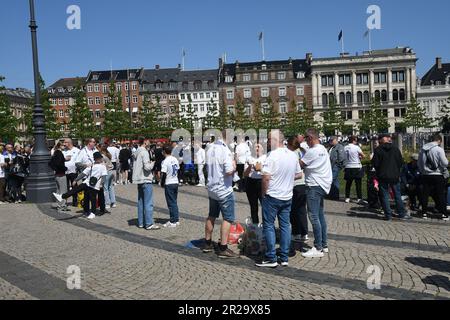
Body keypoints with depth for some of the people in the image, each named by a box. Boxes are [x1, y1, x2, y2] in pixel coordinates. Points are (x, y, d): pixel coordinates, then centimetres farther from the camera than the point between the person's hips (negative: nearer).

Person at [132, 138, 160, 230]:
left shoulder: (137, 152, 13)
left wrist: (150, 163, 11)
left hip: (139, 180, 9)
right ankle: (149, 224, -3)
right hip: (146, 180, -9)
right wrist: (153, 163, -3)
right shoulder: (144, 152, -14)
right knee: (148, 203, -5)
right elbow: (147, 167, -21)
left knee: (141, 202, 13)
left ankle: (141, 222, 19)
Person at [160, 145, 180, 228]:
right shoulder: (175, 159, 6)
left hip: (169, 184, -7)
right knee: (174, 202, 15)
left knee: (171, 203, -1)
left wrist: (162, 183, -5)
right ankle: (176, 220, 19)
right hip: (176, 182, 7)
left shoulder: (165, 161, -15)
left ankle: (173, 222, 4)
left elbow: (163, 174, -17)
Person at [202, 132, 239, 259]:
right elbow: (229, 171, -24)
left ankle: (207, 244, 27)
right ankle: (223, 249, 0)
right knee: (228, 219, -1)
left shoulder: (210, 149, 7)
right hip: (224, 190, -8)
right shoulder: (225, 151, -19)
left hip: (212, 188, 8)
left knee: (211, 216, 18)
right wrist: (234, 166, -6)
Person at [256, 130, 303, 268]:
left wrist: (264, 193, -9)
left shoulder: (273, 155, -17)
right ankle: (284, 258, 18)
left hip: (272, 196, -6)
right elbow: (299, 174, 14)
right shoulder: (293, 155, 5)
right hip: (287, 196, 6)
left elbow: (266, 177, -21)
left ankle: (271, 259, 6)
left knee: (269, 226, 3)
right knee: (285, 226, 11)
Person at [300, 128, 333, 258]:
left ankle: (318, 248, -4)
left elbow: (300, 164, -11)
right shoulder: (323, 149, 12)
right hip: (322, 185, 10)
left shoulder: (312, 151, -17)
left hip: (315, 186, -10)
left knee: (314, 217, -7)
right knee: (320, 215, 15)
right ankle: (324, 245, 23)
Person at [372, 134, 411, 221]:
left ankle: (388, 215, 4)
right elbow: (401, 162, 4)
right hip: (394, 176, 3)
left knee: (384, 196, 4)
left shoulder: (378, 150, -8)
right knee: (397, 195, 12)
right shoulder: (395, 149, 2)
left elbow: (375, 164, -8)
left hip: (383, 176, -3)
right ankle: (402, 214, 15)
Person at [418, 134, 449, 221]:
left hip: (425, 175, 4)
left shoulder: (423, 149, 3)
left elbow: (419, 163, 10)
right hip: (437, 175, -4)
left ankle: (424, 213, 13)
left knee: (425, 194, 9)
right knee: (441, 195, 5)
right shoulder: (439, 149, -13)